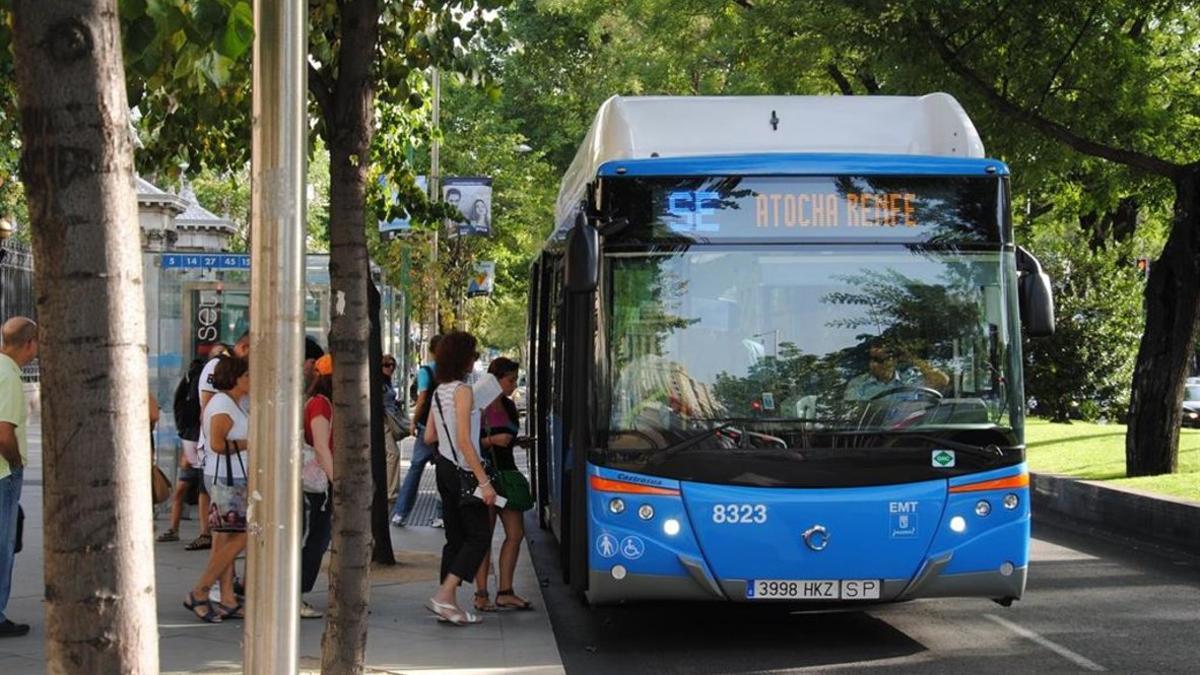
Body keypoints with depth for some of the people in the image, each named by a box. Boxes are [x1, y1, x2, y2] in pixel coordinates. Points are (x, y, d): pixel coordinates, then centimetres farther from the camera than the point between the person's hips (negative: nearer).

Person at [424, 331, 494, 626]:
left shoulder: (439, 392, 11)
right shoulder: (462, 391, -14)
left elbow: (429, 437, 15)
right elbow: (464, 440, -20)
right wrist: (484, 481, -20)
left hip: (444, 467, 9)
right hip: (462, 470, -9)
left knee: (456, 537, 11)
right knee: (479, 536, -3)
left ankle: (450, 603, 10)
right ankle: (444, 596, -11)